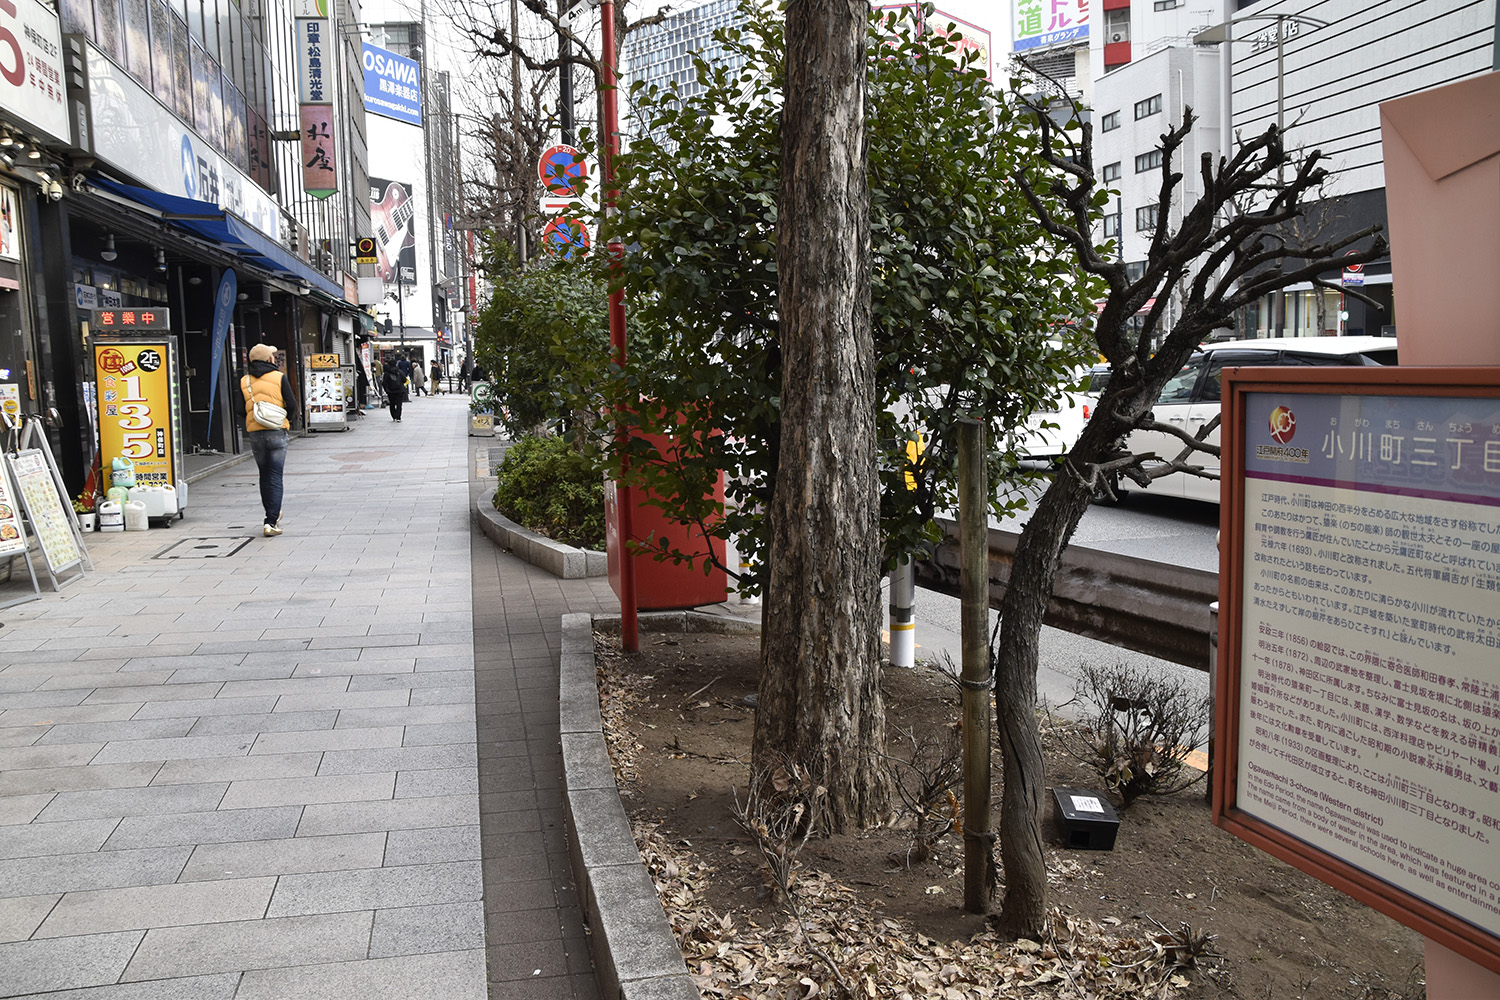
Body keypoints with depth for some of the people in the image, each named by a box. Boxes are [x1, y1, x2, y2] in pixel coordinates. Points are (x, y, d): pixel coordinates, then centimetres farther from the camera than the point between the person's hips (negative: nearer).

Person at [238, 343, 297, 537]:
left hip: (255, 434, 3)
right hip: (277, 433, -3)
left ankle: (273, 515, 27)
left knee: (264, 476, 17)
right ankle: (271, 522, -9)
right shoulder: (279, 377, -3)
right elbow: (292, 405, -8)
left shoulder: (244, 381, 6)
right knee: (275, 477, -2)